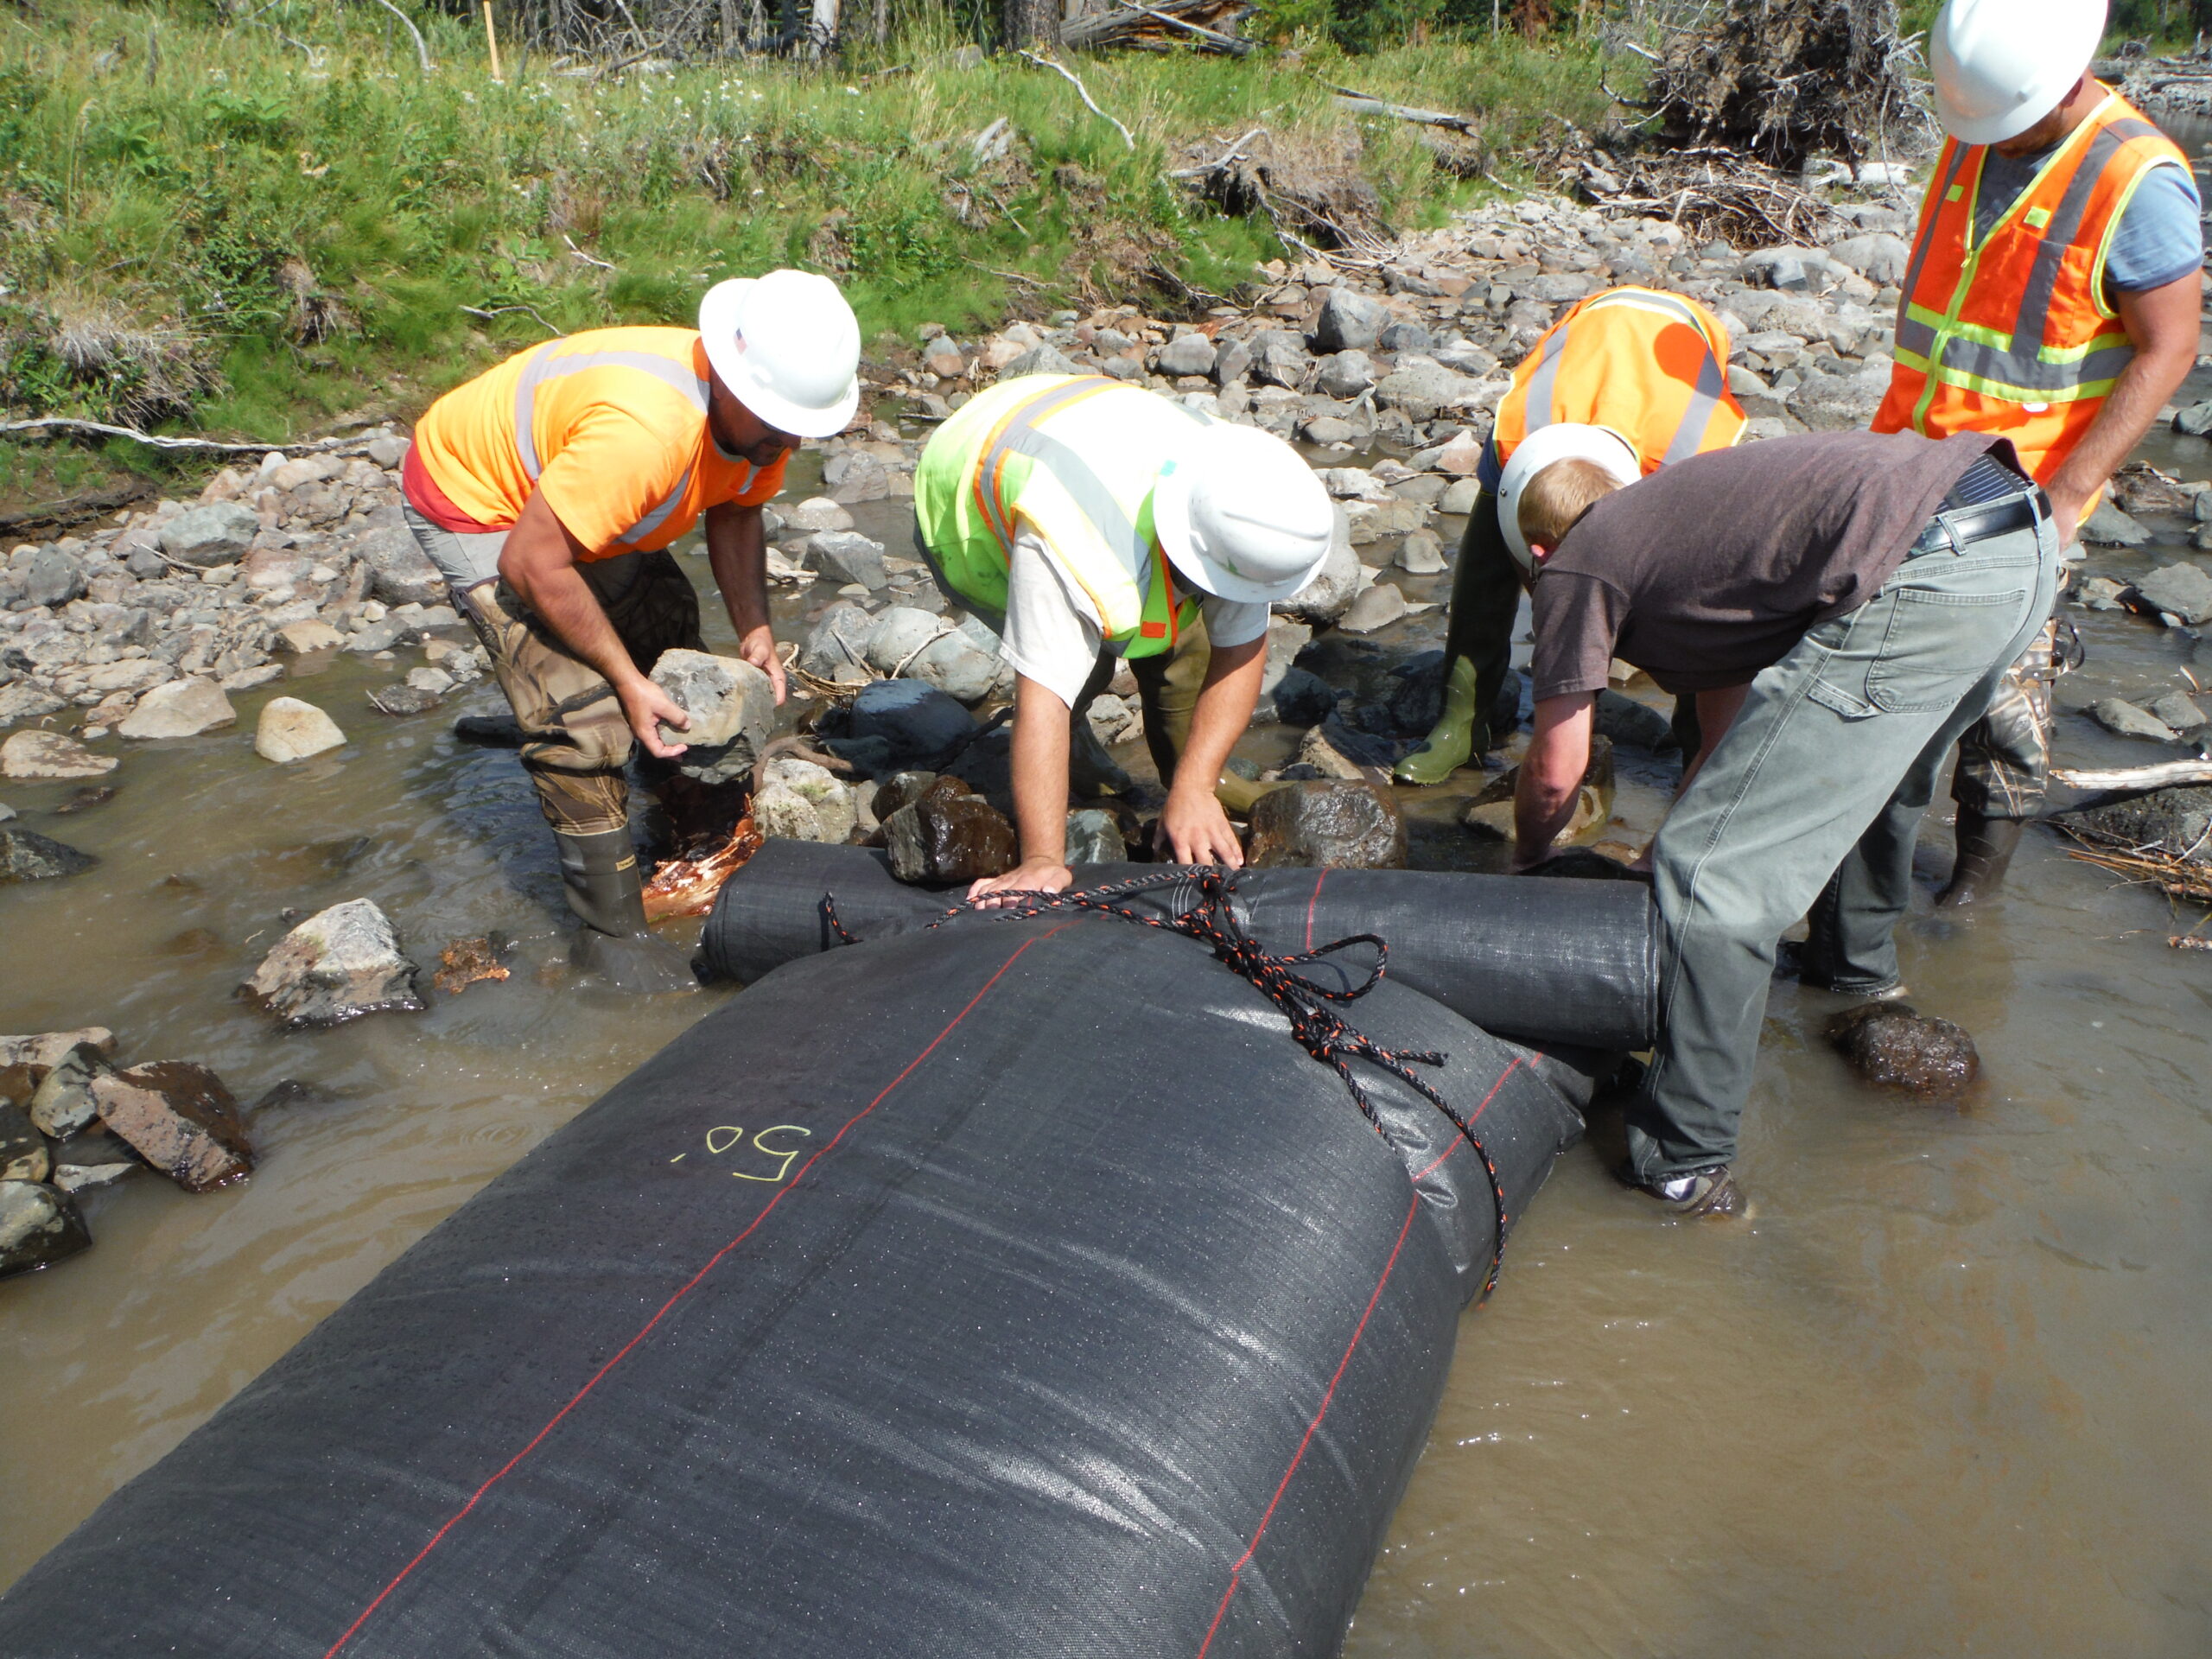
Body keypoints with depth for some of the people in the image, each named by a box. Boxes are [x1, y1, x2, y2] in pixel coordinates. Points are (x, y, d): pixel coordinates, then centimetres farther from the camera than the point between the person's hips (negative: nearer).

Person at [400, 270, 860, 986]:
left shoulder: (759, 413, -16)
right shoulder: (643, 431, -43)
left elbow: (734, 513, 2)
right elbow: (530, 563, -36)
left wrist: (755, 629, -12)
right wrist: (628, 682, -29)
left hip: (565, 491, 9)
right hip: (473, 498, -8)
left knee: (670, 638, 14)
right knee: (582, 711, -18)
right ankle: (612, 927, -5)